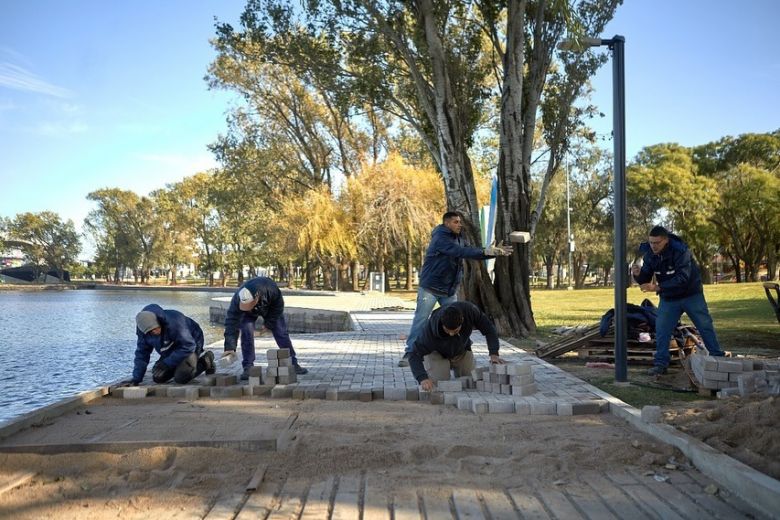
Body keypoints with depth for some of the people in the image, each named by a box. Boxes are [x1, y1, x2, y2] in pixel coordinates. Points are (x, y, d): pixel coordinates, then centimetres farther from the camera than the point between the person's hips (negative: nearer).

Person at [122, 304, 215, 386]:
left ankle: (205, 362, 1)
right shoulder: (143, 329, -18)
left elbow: (188, 346, -32)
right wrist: (136, 379, -13)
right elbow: (142, 353, -7)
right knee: (158, 378, -2)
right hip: (171, 352, 7)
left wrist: (166, 364, -31)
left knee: (181, 378, -23)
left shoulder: (174, 322, -37)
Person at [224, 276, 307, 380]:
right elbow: (231, 324, -40)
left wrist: (269, 323, -16)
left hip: (271, 308, 0)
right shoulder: (237, 300, -41)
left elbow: (278, 306, -22)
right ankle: (248, 367, -9)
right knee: (246, 333, -19)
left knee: (281, 332, -3)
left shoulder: (271, 290, -43)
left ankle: (293, 363, 7)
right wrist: (229, 347, -44)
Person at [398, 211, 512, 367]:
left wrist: (495, 252, 0)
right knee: (420, 320, -6)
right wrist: (485, 251, -33)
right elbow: (459, 251, -29)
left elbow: (472, 254, 12)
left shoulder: (459, 239, 10)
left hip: (450, 290, 8)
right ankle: (409, 354, -2)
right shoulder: (440, 238, -16)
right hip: (430, 288, -8)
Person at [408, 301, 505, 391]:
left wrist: (493, 354, -30)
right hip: (437, 352, -3)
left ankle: (454, 367, 25)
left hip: (461, 351, 3)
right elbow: (414, 355, -37)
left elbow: (488, 329, -19)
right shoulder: (431, 328, -40)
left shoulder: (470, 310, -35)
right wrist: (423, 378, -52)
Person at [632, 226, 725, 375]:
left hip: (691, 295, -4)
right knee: (661, 329, -2)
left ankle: (718, 357, 18)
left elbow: (683, 278, -37)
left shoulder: (681, 251, -28)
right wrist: (638, 274, -30)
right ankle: (660, 364, 6)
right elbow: (645, 281, -6)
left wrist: (658, 287, -44)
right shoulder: (650, 255, -11)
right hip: (668, 298, 4)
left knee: (705, 326, 5)